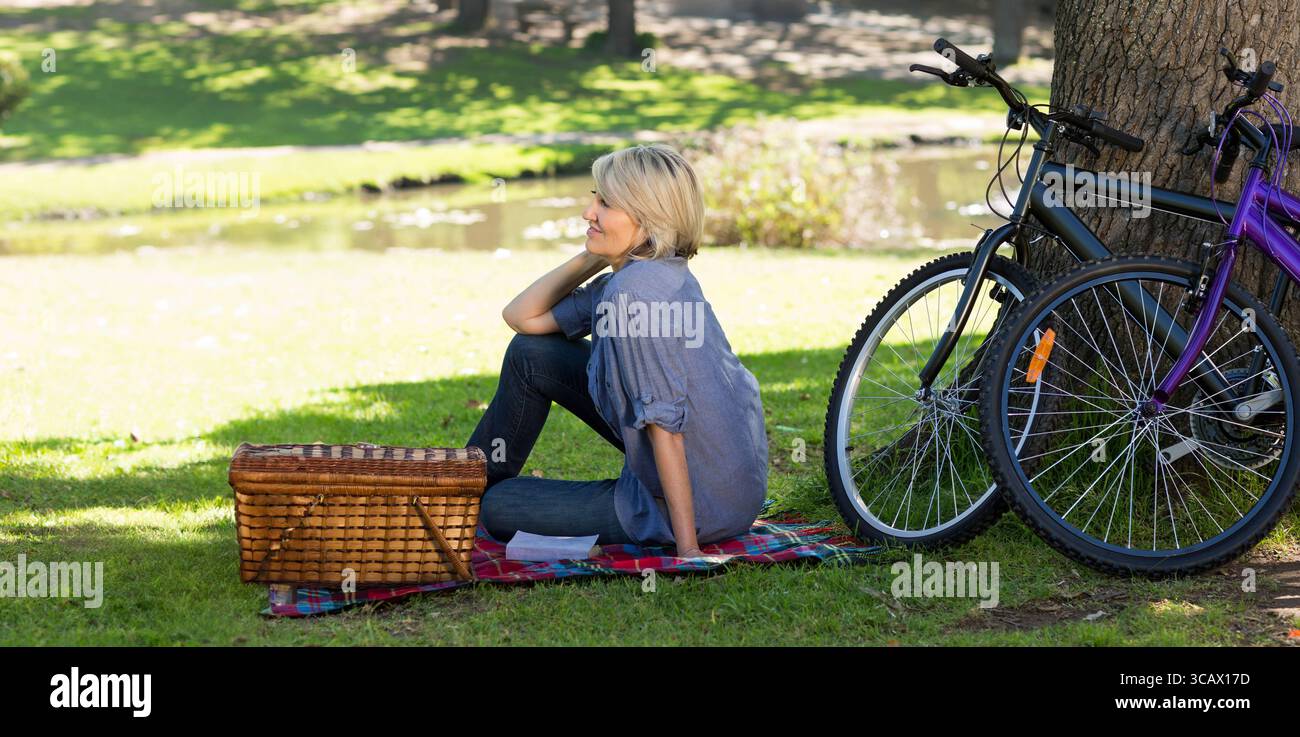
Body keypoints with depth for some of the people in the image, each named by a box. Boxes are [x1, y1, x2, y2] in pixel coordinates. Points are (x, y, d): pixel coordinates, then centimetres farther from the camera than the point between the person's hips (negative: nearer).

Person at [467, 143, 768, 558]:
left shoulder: (635, 292, -26)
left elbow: (665, 424, -27)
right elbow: (522, 316, 11)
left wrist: (687, 548, -25)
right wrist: (593, 257, 0)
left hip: (696, 506, -9)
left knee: (499, 510, 4)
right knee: (531, 353, 13)